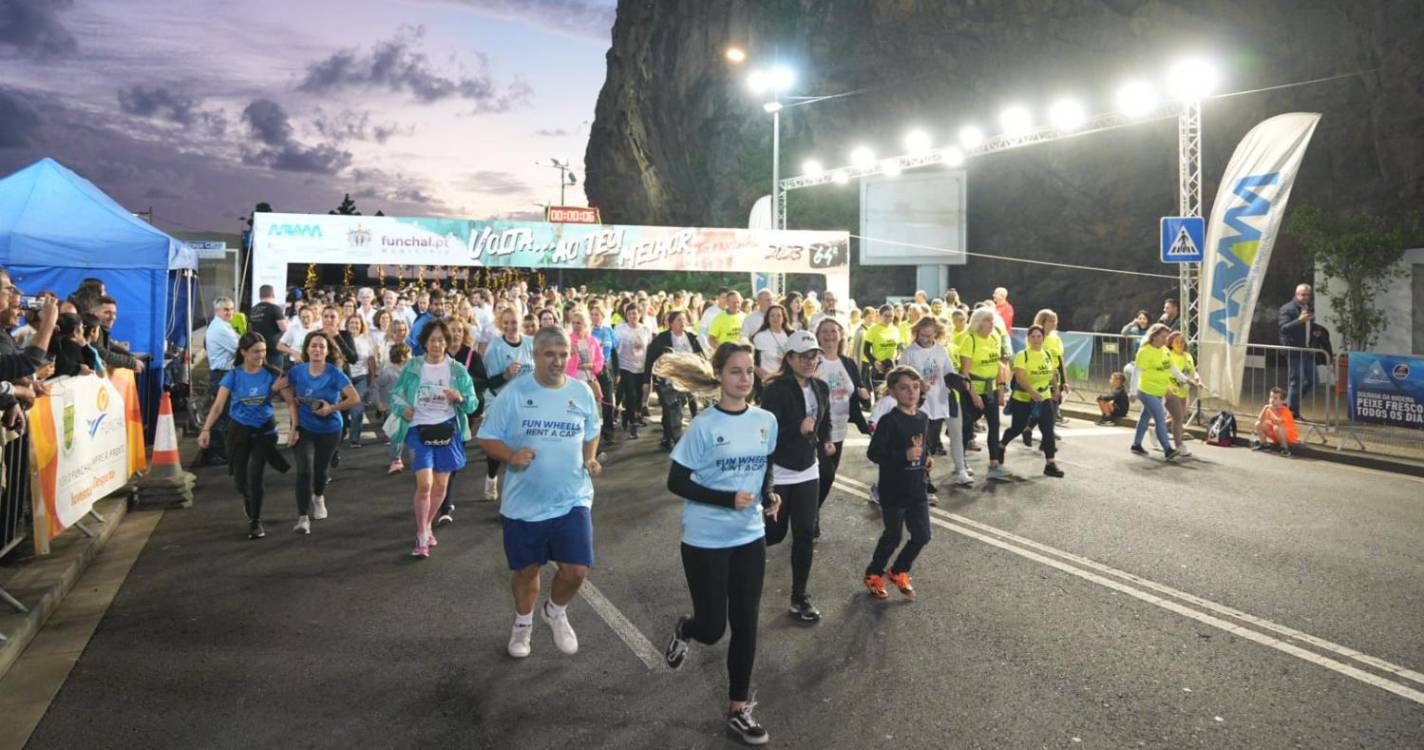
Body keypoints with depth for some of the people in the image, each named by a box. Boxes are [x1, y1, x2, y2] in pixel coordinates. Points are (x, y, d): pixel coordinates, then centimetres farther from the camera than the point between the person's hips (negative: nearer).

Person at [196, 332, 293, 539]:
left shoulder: (272, 374, -9)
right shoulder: (233, 375, -10)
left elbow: (291, 400, -11)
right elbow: (218, 405, -16)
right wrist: (206, 429, -26)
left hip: (264, 430, -1)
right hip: (239, 430, 1)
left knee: (255, 475, -12)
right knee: (240, 478, 7)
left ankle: (255, 521, 7)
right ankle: (250, 499, 44)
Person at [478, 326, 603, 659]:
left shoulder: (582, 392, 0)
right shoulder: (513, 393, -9)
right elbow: (487, 438, -4)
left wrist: (590, 459, -4)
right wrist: (511, 455, -23)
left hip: (572, 500, 1)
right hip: (524, 503, -1)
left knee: (576, 570, -7)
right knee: (526, 570, 14)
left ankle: (556, 611, 27)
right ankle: (523, 623, 43)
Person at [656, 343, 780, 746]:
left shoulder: (766, 421, -1)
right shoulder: (704, 426, -16)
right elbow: (676, 483, -13)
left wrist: (769, 495, -5)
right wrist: (728, 499, -21)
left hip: (750, 536, 4)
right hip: (705, 540, -4)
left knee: (745, 623, 8)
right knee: (712, 628, 5)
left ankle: (739, 710, 23)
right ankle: (684, 628, 42)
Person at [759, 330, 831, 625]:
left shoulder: (821, 388, 2)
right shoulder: (775, 390, -19)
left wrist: (826, 440, -1)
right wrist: (798, 430, -31)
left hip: (808, 472, 6)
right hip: (776, 473, -6)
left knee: (805, 535, 6)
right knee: (774, 533, 5)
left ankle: (800, 596, 19)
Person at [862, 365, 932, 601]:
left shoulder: (923, 418, 4)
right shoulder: (889, 420, -17)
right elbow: (873, 453, -20)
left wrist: (928, 458, 0)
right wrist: (904, 456, -27)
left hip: (917, 488, 6)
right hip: (893, 490, -6)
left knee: (922, 535, 10)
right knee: (893, 536, 6)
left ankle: (899, 572, 33)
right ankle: (873, 575, 29)